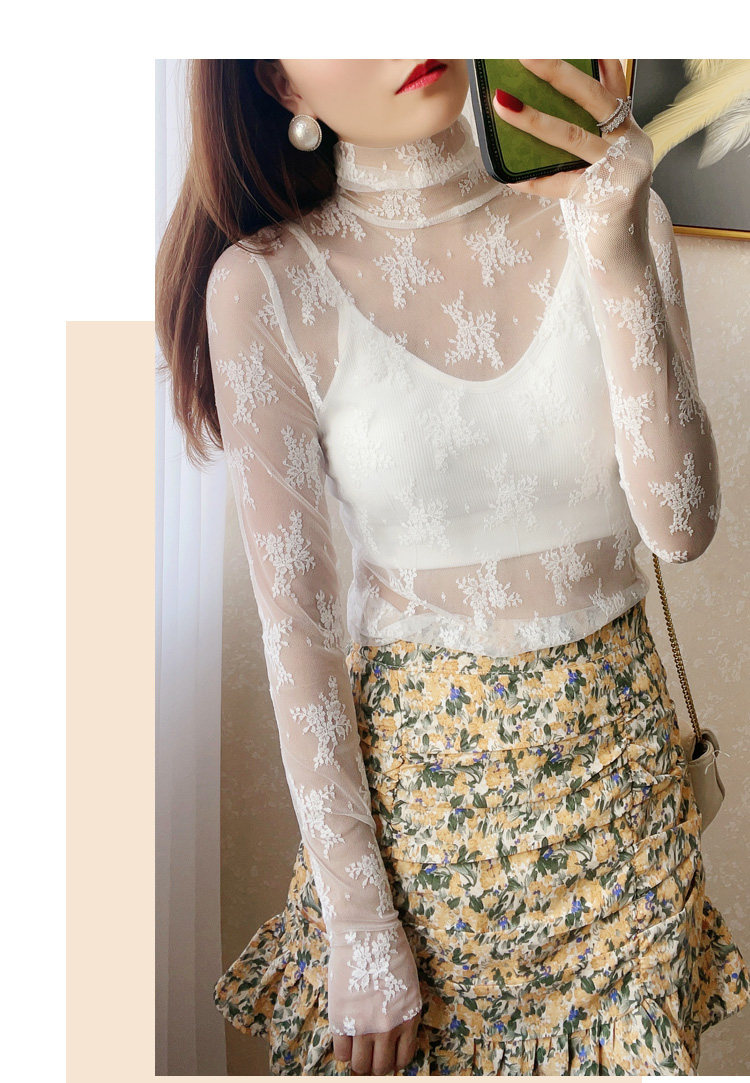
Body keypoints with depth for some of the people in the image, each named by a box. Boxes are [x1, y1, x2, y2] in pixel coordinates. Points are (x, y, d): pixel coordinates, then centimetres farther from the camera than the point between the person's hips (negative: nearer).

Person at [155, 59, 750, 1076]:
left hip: (618, 733, 3)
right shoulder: (267, 286, -15)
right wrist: (359, 926, -8)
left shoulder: (613, 222, -7)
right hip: (417, 760, -2)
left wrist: (617, 260, -25)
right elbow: (297, 622, -13)